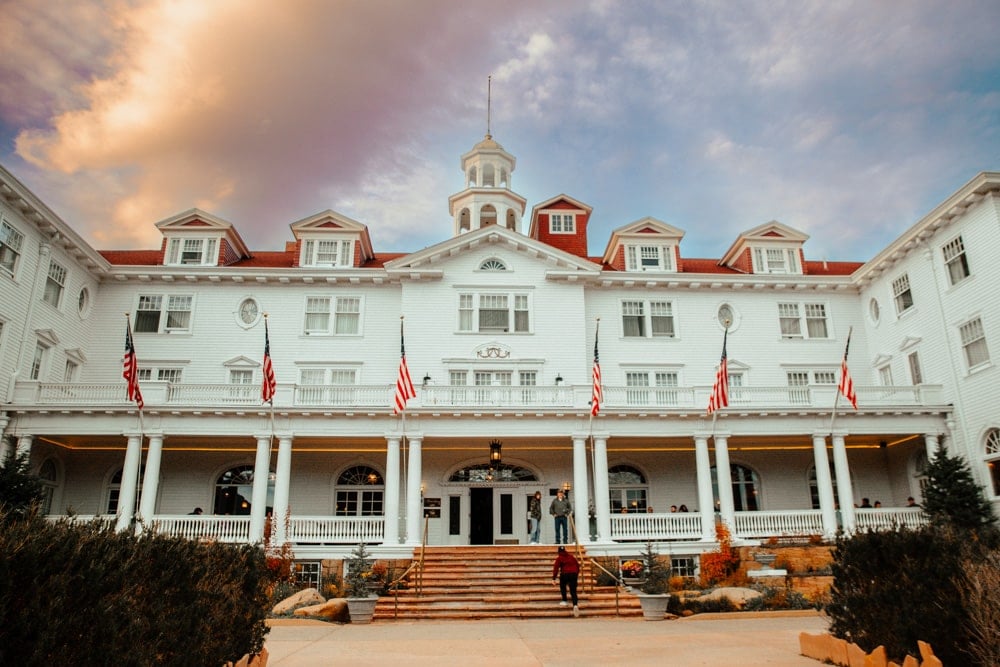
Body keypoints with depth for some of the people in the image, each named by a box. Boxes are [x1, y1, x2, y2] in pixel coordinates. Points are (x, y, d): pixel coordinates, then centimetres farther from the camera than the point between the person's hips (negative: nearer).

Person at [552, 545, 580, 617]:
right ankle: (575, 604, -18)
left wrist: (554, 578, -5)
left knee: (562, 587, 26)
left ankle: (564, 601, 21)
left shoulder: (559, 557, 5)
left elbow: (556, 568, -4)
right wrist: (577, 574, 32)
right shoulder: (572, 556, 19)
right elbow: (577, 565, 22)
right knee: (573, 591, 3)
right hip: (574, 574, 3)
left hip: (565, 574, -3)